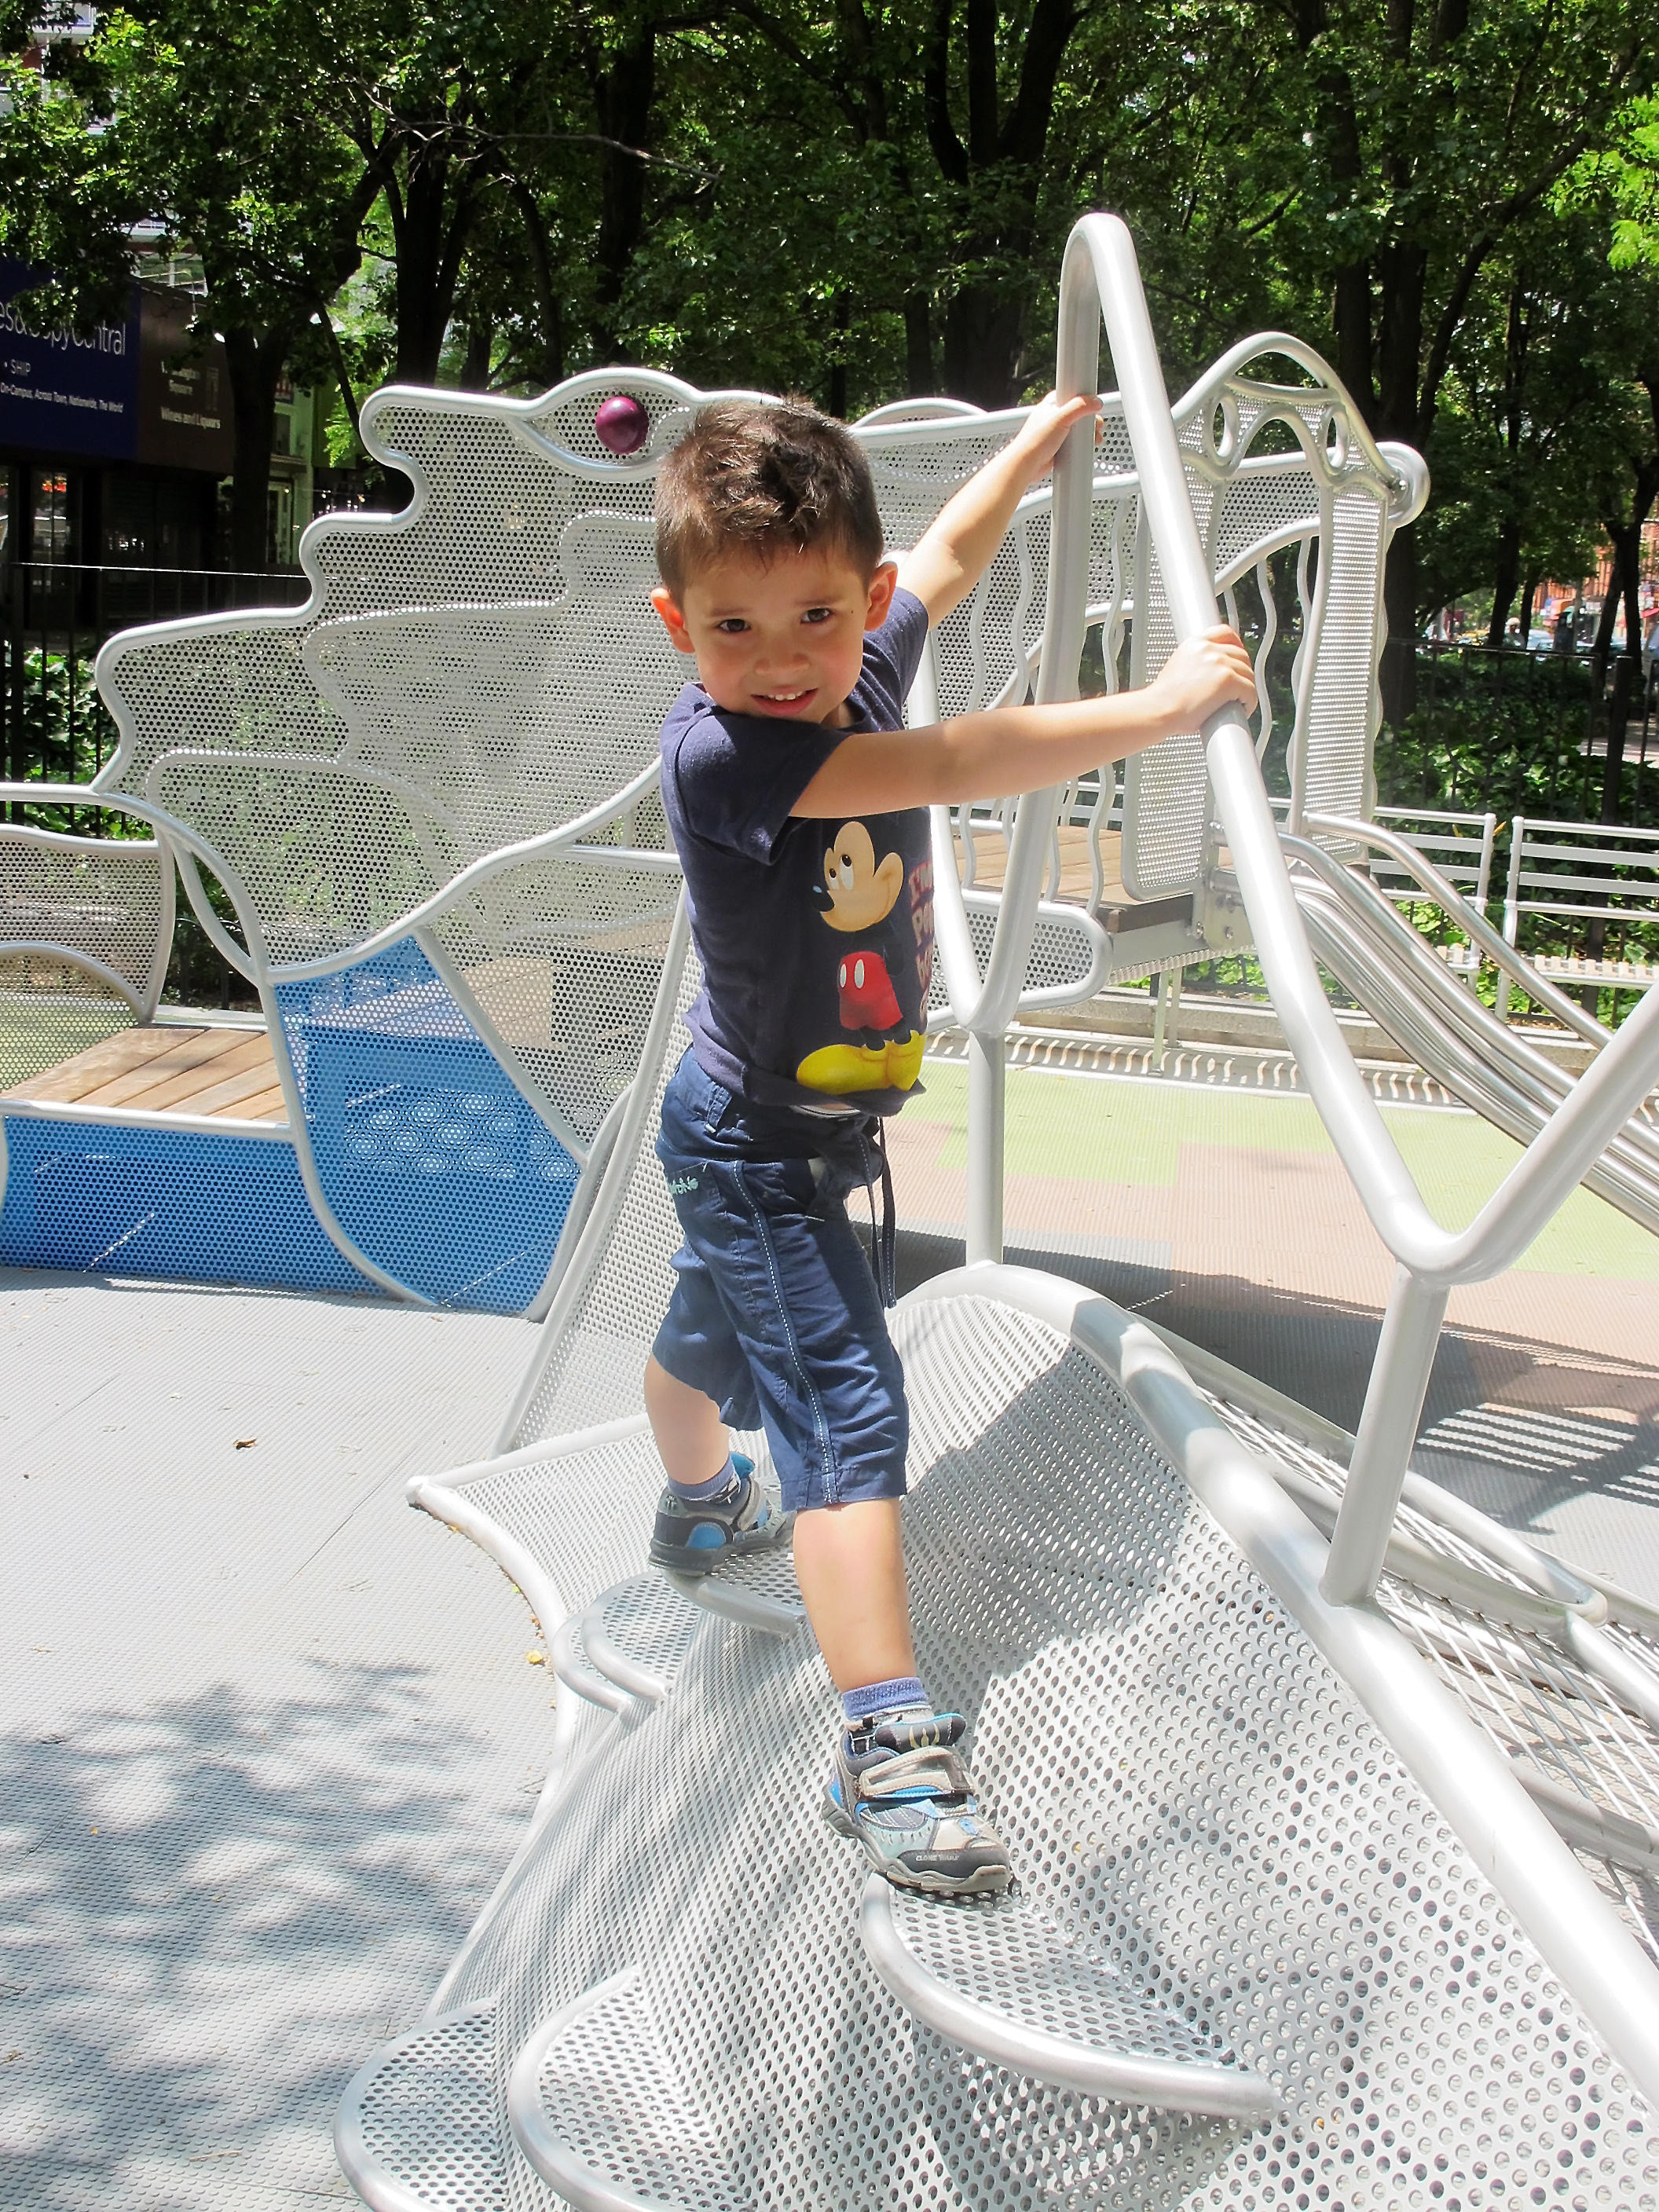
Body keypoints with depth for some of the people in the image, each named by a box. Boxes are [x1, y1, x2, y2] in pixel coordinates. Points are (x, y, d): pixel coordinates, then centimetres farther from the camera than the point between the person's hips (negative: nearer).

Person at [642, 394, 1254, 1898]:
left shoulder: (858, 669, -8)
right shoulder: (717, 751, -31)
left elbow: (950, 555, 13)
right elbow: (952, 768, -41)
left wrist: (1039, 438, 26)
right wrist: (1160, 706, -38)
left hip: (827, 1126, 9)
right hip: (757, 1145, -9)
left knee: (716, 1334, 32)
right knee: (846, 1404, -17)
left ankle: (700, 1508, 58)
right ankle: (889, 1747, -19)